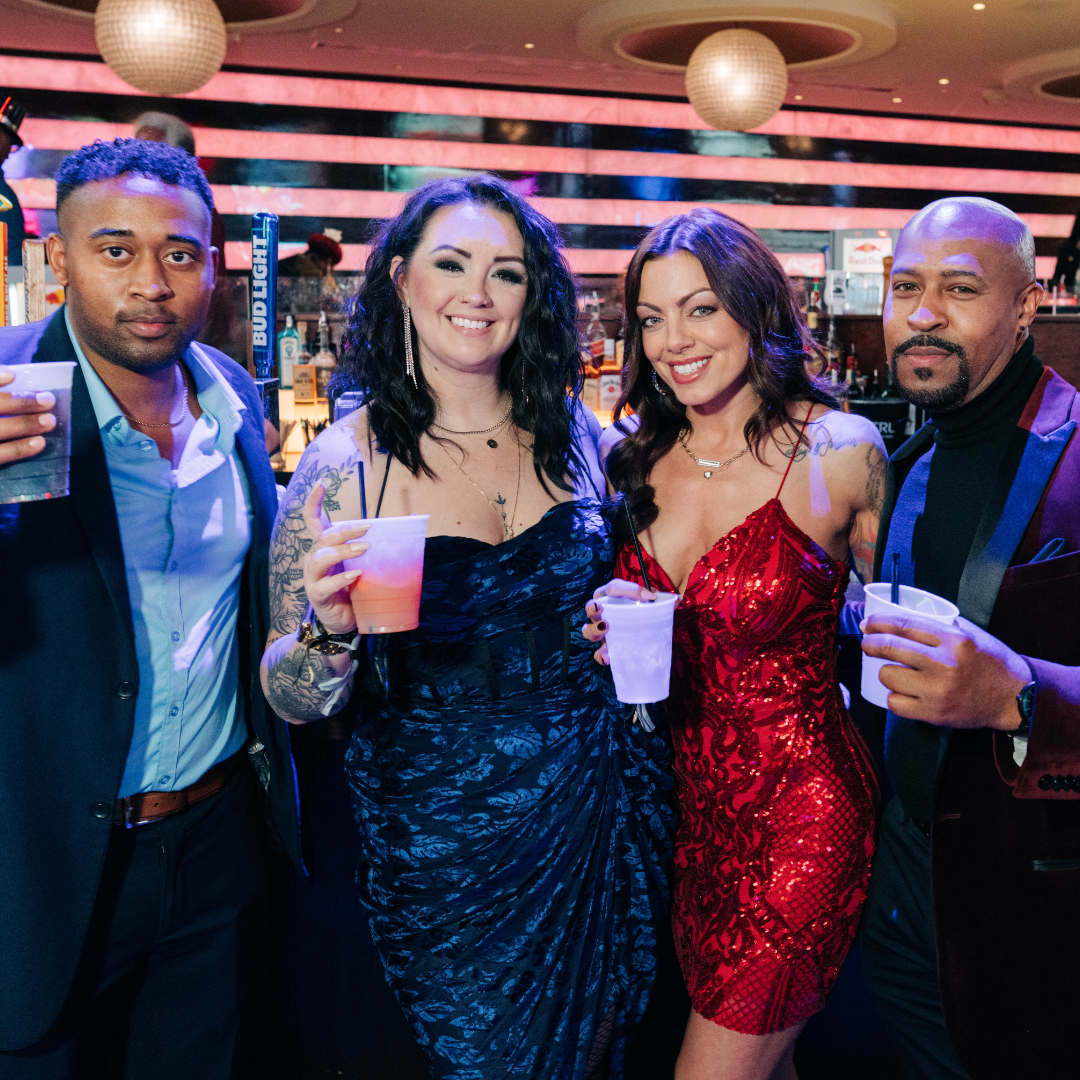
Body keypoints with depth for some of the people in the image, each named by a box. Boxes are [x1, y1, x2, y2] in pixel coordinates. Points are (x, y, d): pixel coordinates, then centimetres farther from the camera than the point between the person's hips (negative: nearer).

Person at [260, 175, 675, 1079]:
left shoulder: (576, 436, -3)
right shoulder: (344, 467, -13)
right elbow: (290, 701, -10)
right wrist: (329, 632, -30)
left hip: (604, 805, 4)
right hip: (443, 836, -3)